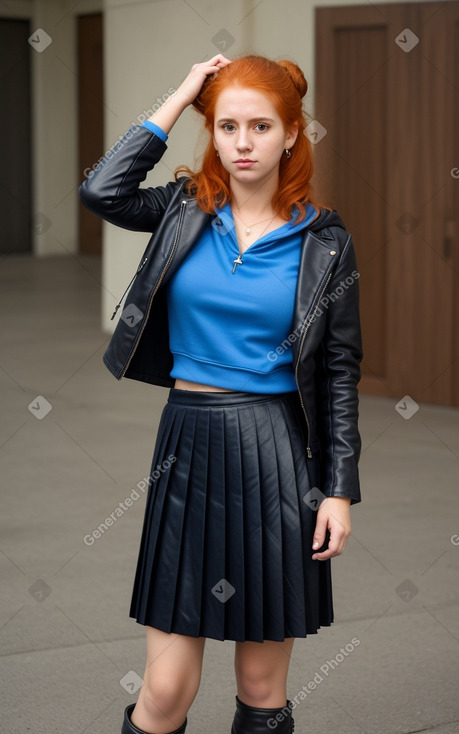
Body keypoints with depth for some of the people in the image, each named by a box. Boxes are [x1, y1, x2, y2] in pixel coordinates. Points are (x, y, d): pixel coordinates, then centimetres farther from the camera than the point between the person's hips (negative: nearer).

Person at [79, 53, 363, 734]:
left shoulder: (324, 239, 1)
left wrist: (340, 489, -2)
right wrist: (179, 100, -8)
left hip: (277, 453, -1)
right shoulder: (187, 210, 5)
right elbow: (101, 191, -15)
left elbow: (340, 370, 3)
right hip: (190, 446, 1)